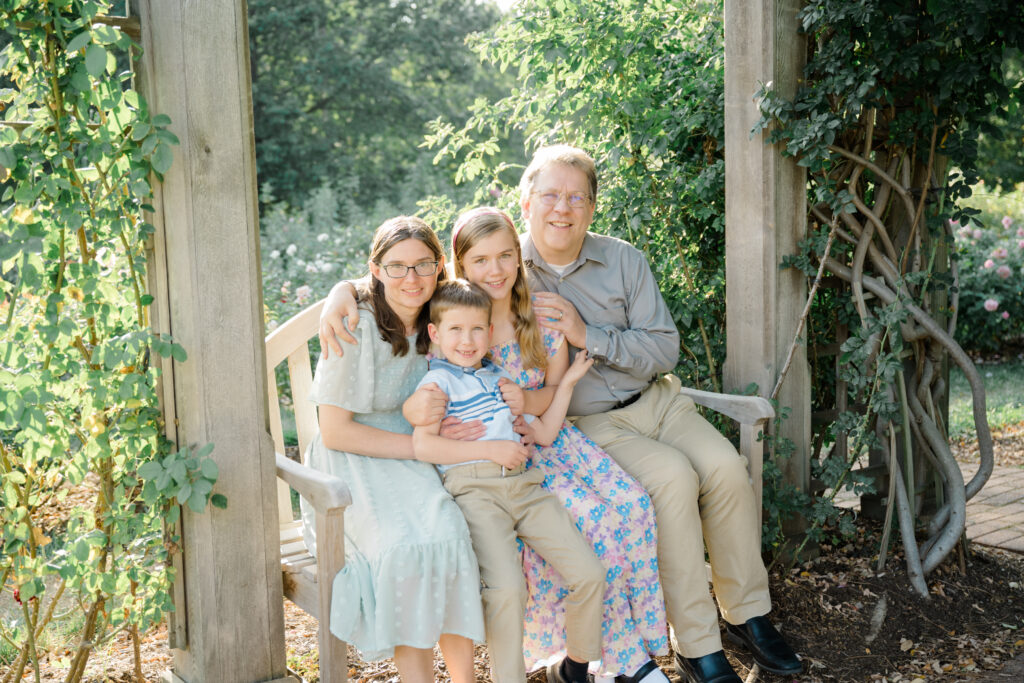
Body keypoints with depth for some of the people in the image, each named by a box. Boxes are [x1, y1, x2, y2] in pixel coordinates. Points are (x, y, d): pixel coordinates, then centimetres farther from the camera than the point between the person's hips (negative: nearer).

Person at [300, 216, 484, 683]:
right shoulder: (356, 327, -13)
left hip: (414, 463, 5)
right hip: (355, 461, -5)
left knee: (449, 533, -26)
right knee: (408, 548, -31)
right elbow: (335, 432, -13)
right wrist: (422, 445, -17)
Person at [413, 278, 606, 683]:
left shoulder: (500, 378, 26)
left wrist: (567, 383, 21)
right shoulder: (438, 380, 6)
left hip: (523, 484, 6)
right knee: (506, 588, -27)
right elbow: (422, 445, -9)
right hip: (474, 490, -6)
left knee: (589, 573, -5)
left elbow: (544, 434, 26)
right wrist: (491, 449, -11)